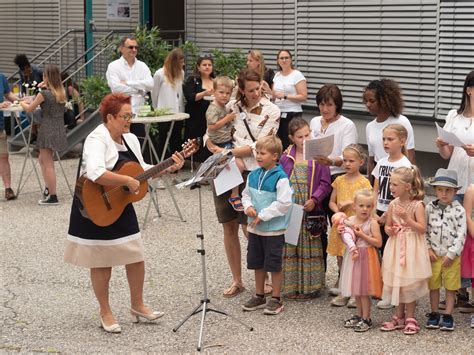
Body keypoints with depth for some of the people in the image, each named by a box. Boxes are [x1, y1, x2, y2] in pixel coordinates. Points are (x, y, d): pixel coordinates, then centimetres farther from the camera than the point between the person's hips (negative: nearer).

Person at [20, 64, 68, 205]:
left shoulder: (44, 94, -13)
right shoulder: (62, 93, 5)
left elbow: (29, 109, -2)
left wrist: (22, 103, 19)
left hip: (48, 130, -7)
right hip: (59, 129, 7)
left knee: (48, 164, -1)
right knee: (42, 159, 23)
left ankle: (53, 196, 0)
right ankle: (49, 188, 21)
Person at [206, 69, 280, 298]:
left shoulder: (271, 111, -4)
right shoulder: (232, 107, 4)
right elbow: (210, 136, 4)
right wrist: (225, 153, -14)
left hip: (252, 173, -3)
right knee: (229, 228, 8)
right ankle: (236, 281, 20)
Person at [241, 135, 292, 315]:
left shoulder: (280, 178, -17)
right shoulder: (253, 175, 4)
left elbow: (283, 203, -21)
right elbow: (246, 194, 15)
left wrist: (263, 215, -19)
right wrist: (248, 207, -6)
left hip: (274, 229, -7)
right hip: (255, 228, 7)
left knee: (274, 265, 2)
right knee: (257, 264, 16)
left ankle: (276, 299, 14)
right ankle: (259, 296, 29)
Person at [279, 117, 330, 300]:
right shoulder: (286, 158, 5)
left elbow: (325, 183, -3)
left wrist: (314, 199, -16)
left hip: (311, 211, -2)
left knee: (310, 249, 4)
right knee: (289, 248, 7)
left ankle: (309, 286, 12)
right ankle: (291, 285, 16)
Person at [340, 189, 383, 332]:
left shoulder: (372, 223, -11)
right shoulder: (350, 220, 4)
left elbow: (378, 242, -16)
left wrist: (362, 235, -20)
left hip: (366, 258, -6)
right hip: (353, 256, 6)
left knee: (364, 290, -2)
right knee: (356, 289, 14)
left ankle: (366, 319, 7)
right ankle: (359, 315, 28)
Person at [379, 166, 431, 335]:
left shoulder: (417, 205, -12)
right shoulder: (393, 204, 2)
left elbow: (422, 228, -16)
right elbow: (387, 225, 10)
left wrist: (406, 218, -25)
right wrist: (389, 230, -12)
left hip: (411, 249, -5)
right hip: (395, 247, 5)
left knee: (409, 283, 1)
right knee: (395, 281, 9)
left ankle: (410, 318, 14)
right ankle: (399, 316, 22)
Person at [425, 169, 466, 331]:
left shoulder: (458, 210, -8)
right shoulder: (430, 208, 0)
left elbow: (461, 234, -9)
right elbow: (424, 230, 3)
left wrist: (451, 254, -12)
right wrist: (428, 249, -6)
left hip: (452, 256, -2)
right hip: (433, 255, 2)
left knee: (451, 286, 7)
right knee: (433, 285, 11)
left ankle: (448, 315, 16)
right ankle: (434, 314, 23)